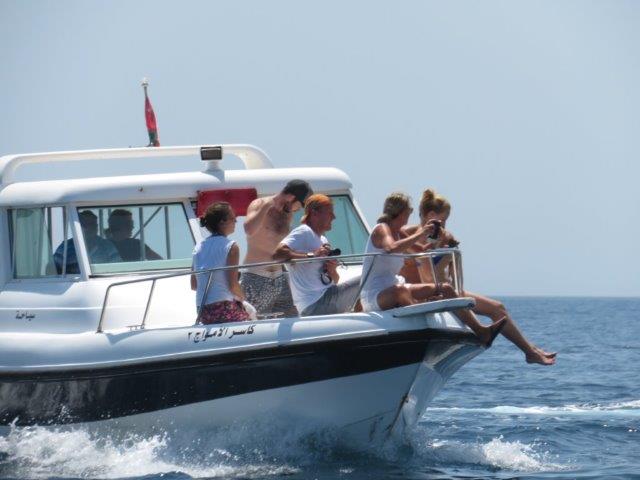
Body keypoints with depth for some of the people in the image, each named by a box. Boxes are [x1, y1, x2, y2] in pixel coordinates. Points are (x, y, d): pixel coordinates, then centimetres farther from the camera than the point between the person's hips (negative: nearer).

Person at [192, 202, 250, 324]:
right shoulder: (231, 247, -7)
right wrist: (243, 298, 6)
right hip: (224, 308, -7)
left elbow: (194, 285, 15)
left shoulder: (199, 247, 12)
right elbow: (233, 285, -12)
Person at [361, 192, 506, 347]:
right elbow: (391, 248, -35)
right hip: (373, 296, -10)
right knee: (400, 291, -45)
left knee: (445, 289, 5)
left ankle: (481, 332, 2)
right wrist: (419, 234, -28)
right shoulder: (381, 229, -12)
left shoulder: (398, 233, 16)